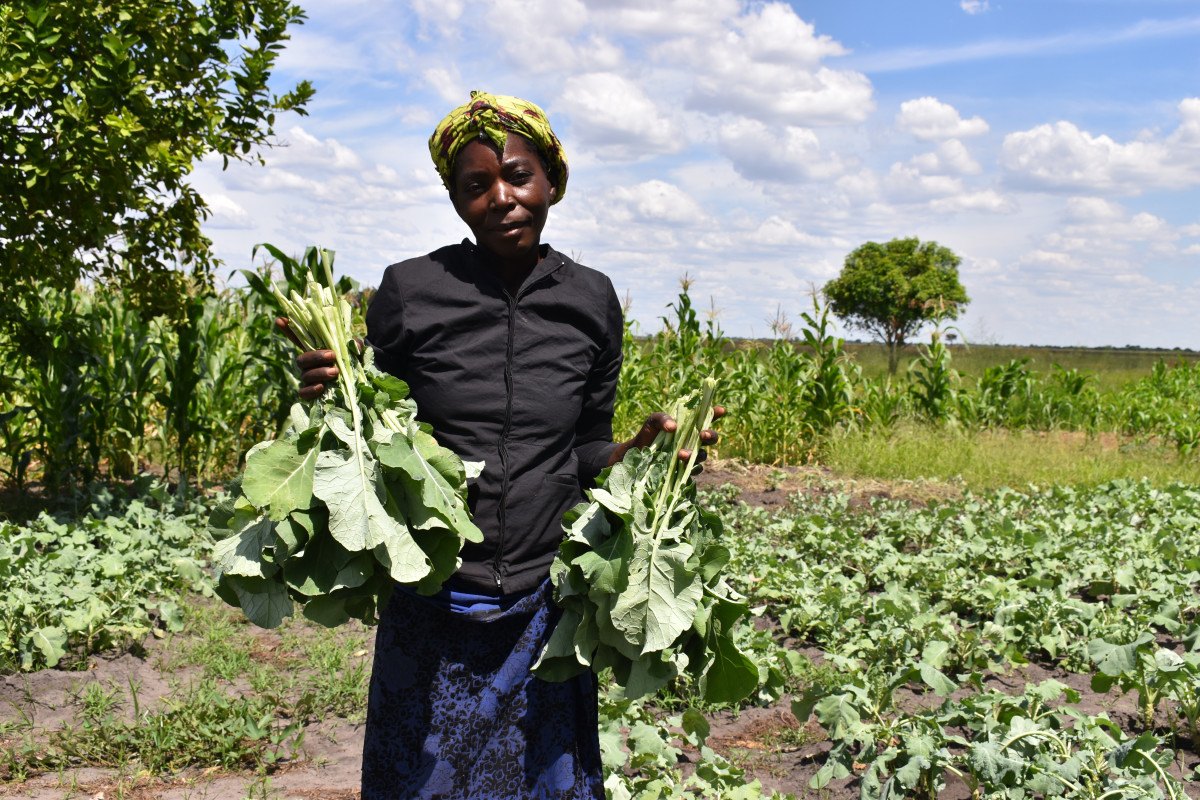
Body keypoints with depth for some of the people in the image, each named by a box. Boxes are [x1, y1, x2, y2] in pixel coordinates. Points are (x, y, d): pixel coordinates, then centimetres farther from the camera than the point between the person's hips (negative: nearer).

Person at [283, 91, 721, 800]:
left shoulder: (591, 300, 0)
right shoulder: (411, 291, -6)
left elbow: (587, 454, 9)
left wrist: (645, 448, -10)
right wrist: (327, 398, -18)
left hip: (546, 607, 2)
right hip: (434, 611, -1)